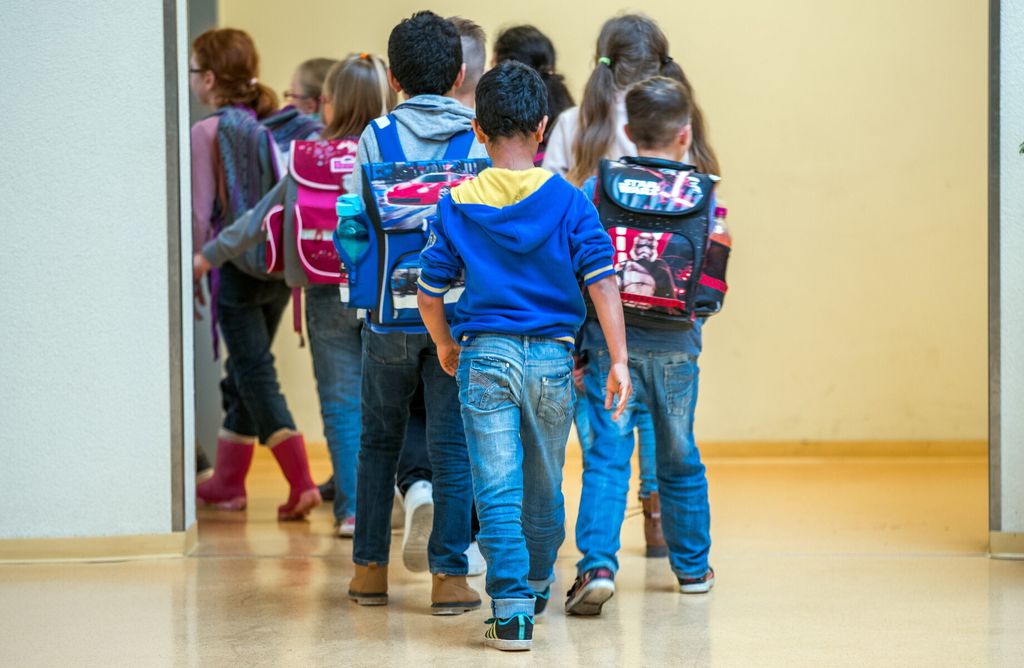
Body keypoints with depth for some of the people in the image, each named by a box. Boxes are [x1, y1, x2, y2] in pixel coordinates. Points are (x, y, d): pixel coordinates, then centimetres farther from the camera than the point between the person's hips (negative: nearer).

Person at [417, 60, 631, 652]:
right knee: (544, 488, 19)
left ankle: (513, 609, -12)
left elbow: (430, 295, 3)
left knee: (497, 491, -2)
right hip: (552, 357, 1)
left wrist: (446, 344, 22)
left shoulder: (457, 205, 0)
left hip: (485, 356, -1)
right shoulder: (567, 201, -2)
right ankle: (537, 586, 39)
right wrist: (619, 360, -6)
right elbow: (602, 281, -8)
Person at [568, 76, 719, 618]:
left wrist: (575, 348, 4)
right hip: (675, 347, 1)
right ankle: (691, 566, 28)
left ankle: (598, 564, -19)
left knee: (607, 455, -3)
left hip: (611, 342, -1)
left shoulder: (597, 187, -2)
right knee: (679, 458, 15)